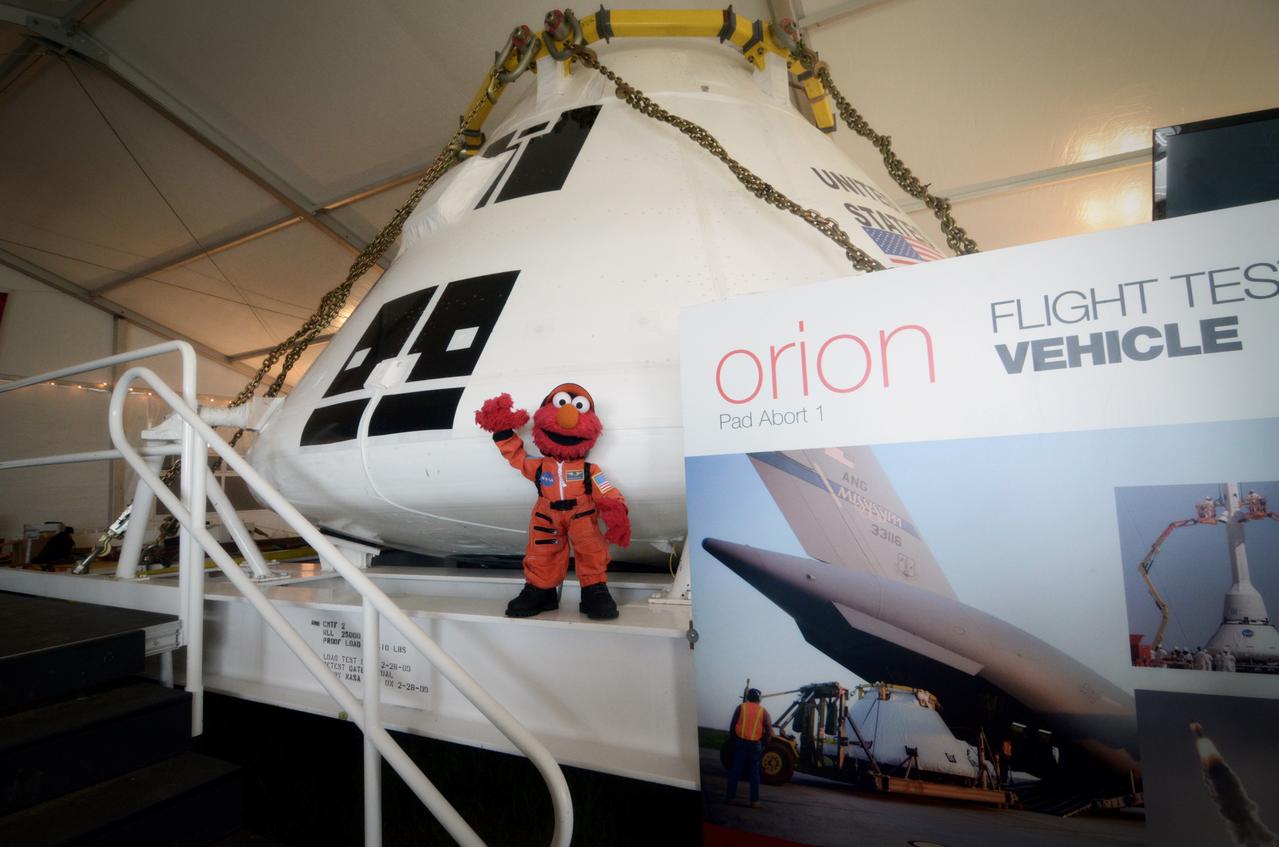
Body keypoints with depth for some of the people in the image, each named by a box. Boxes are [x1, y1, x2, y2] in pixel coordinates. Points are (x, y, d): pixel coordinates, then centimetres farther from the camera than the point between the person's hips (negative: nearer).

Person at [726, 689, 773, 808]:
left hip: (740, 742, 0)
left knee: (735, 771, 7)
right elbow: (769, 731, -3)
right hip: (755, 745, 0)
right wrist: (765, 745, 9)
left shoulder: (740, 708, 0)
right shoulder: (763, 711, 1)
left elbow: (732, 726, 0)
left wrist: (733, 739, 12)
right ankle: (754, 800, 9)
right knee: (754, 773, 9)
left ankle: (730, 797, 11)